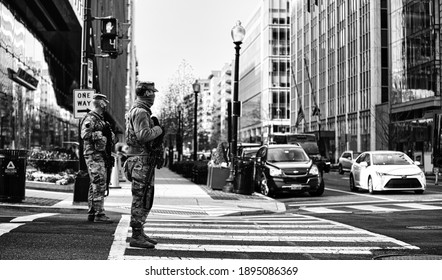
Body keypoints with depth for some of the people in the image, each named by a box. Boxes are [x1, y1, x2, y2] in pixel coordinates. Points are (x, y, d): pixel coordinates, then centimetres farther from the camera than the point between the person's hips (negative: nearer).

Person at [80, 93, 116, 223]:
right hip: (94, 155, -10)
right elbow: (85, 134, -24)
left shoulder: (101, 119, 21)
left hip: (101, 156, 10)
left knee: (95, 185, 12)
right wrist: (100, 136, -19)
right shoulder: (90, 118, -10)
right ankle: (99, 214, -10)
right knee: (99, 185, -11)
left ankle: (92, 213, 18)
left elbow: (108, 136, 27)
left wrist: (111, 136, 7)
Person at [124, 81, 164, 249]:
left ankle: (139, 233, 22)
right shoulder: (140, 112, -14)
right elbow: (143, 135, -25)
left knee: (142, 200, 15)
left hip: (143, 161, 11)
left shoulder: (138, 111, 20)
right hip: (142, 160, -11)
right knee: (141, 200, -8)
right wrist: (158, 129, -11)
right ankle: (136, 236, -4)